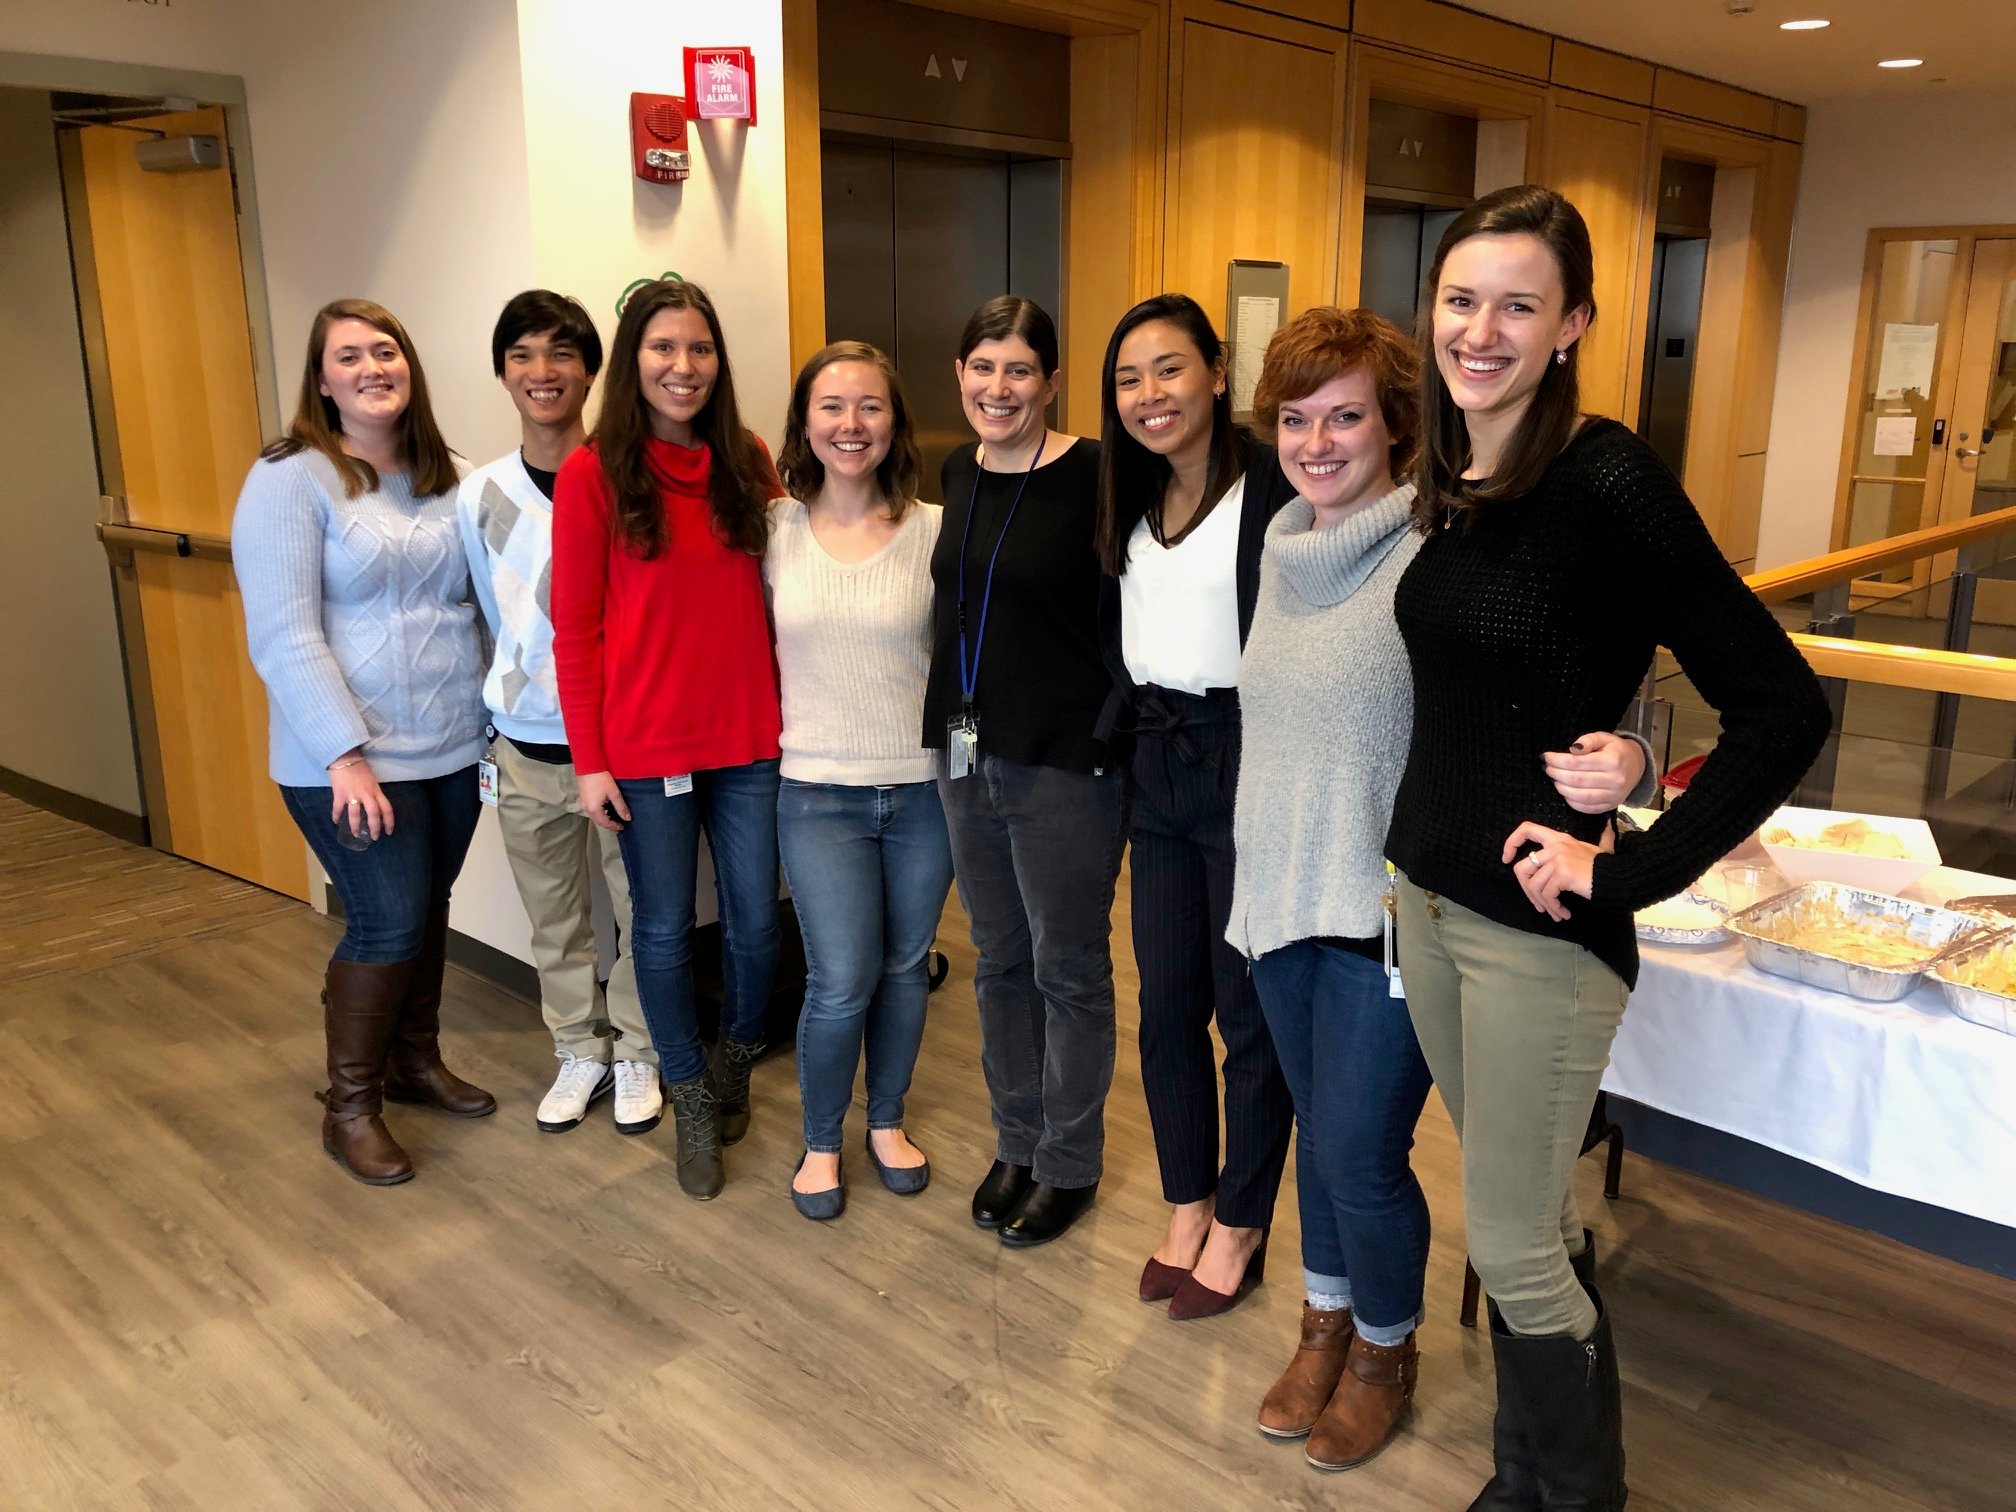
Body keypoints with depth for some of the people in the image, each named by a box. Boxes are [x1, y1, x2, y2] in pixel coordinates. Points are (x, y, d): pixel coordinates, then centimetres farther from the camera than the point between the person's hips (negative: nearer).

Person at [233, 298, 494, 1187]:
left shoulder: (445, 480, 9)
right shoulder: (290, 479, -9)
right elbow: (283, 637, -15)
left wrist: (491, 716, 9)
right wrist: (344, 755, -20)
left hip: (452, 752, 6)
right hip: (352, 762, -6)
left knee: (426, 912, 15)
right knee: (388, 923, -4)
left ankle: (415, 1062, 34)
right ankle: (350, 1106, 16)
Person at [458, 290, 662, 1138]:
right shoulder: (479, 497, 3)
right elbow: (492, 621, 12)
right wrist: (496, 723, 10)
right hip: (526, 750, 4)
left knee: (643, 911, 8)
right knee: (554, 921, 15)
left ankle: (636, 1052, 29)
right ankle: (580, 1051, 34)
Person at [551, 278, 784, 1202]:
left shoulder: (748, 463, 5)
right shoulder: (593, 475, -5)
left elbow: (774, 596, 9)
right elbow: (576, 628, -5)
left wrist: (788, 712, 3)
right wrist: (589, 758, -7)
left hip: (748, 739, 3)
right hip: (646, 745, -3)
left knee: (755, 922, 10)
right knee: (664, 928, 9)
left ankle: (738, 1060, 38)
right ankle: (691, 1100, 30)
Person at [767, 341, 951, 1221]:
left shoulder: (935, 529, -5)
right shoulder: (774, 529, -1)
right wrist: (785, 728, 3)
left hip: (923, 786, 1)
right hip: (820, 791, 0)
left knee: (904, 968, 13)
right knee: (842, 982, -3)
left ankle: (886, 1121, 37)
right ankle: (820, 1142, 23)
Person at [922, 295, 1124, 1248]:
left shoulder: (1094, 478, -13)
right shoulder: (956, 475, 7)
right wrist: (952, 729, 13)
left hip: (1065, 762, -6)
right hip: (966, 752, 7)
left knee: (1068, 968, 8)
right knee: (999, 959, 17)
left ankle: (1069, 1164, 26)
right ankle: (1017, 1144, 35)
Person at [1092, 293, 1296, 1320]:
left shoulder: (1272, 490, -13)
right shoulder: (1132, 499, 10)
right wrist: (1120, 718, 7)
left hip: (1246, 763, -7)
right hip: (1158, 764, 7)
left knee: (1250, 1011, 7)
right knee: (1167, 1002, 14)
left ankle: (1240, 1228, 25)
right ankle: (1186, 1208, 32)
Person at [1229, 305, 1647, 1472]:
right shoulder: (1284, 547, 6)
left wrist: (1619, 758, -39)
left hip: (1390, 913, -6)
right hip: (1282, 896, 6)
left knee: (1359, 1152, 4)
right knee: (1319, 1128, 20)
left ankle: (1385, 1351, 32)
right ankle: (1327, 1323, 42)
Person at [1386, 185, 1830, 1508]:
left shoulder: (1610, 482, -17)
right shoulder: (1451, 480, 4)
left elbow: (1784, 710, -18)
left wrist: (1631, 870, -17)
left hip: (1542, 922, -7)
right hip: (1429, 892, 7)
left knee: (1514, 1246, 7)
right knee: (1526, 1214, 22)